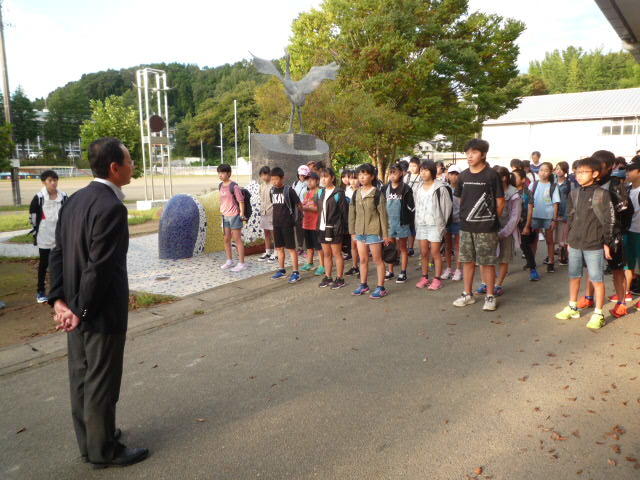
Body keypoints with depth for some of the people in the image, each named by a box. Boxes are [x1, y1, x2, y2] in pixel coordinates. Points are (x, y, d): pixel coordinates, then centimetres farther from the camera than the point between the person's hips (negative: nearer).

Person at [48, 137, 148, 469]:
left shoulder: (75, 200, 6)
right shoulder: (111, 207, -22)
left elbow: (58, 254, 5)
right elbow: (100, 266, -24)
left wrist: (59, 300, 1)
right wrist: (83, 311, -14)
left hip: (76, 309, 9)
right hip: (101, 313, -9)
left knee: (82, 377, 20)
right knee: (102, 383, 7)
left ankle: (90, 440, 38)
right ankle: (103, 451, 25)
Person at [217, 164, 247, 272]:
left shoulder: (234, 186, -14)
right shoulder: (221, 186, 9)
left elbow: (241, 200, -14)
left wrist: (242, 214, -16)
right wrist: (221, 210, 17)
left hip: (234, 215, -8)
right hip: (225, 216, 8)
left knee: (237, 239, -2)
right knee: (226, 239, 15)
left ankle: (242, 263, 4)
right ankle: (229, 261, 29)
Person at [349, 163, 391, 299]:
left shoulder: (377, 193, -8)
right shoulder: (356, 194, 8)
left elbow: (383, 214, -8)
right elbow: (352, 213, 13)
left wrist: (385, 234, -8)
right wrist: (353, 230, 10)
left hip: (374, 231, -6)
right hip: (360, 231, 6)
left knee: (377, 259, 2)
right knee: (363, 259, 13)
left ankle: (381, 288, 10)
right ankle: (363, 285, 26)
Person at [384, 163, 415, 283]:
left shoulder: (406, 189, -5)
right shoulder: (386, 188, 7)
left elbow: (411, 207, -5)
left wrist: (410, 222, -9)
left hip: (402, 223, -4)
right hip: (389, 222, 4)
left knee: (403, 248, 7)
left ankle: (403, 273, 13)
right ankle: (390, 271, 20)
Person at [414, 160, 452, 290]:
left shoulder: (440, 188, -8)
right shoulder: (419, 189, 12)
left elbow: (447, 206, -6)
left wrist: (442, 223, -4)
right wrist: (417, 223, 9)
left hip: (435, 224, -6)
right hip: (421, 224, 6)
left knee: (435, 252, -3)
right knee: (423, 252, 8)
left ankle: (437, 279, 6)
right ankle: (425, 277, 18)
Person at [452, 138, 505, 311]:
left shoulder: (491, 175, -7)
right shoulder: (463, 176, 7)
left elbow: (500, 201, -3)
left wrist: (492, 219, 1)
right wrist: (466, 215, 10)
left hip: (486, 228, -5)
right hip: (466, 227, 5)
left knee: (487, 263, 1)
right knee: (467, 260, 11)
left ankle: (490, 297, 13)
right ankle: (468, 294, 23)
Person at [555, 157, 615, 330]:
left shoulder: (602, 194, -8)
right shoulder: (574, 194, 8)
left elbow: (609, 221, -6)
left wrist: (607, 243, -7)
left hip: (594, 246, -5)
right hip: (575, 244, 6)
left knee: (597, 279, 1)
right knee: (574, 276, 15)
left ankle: (598, 314, 12)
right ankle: (572, 307, 30)